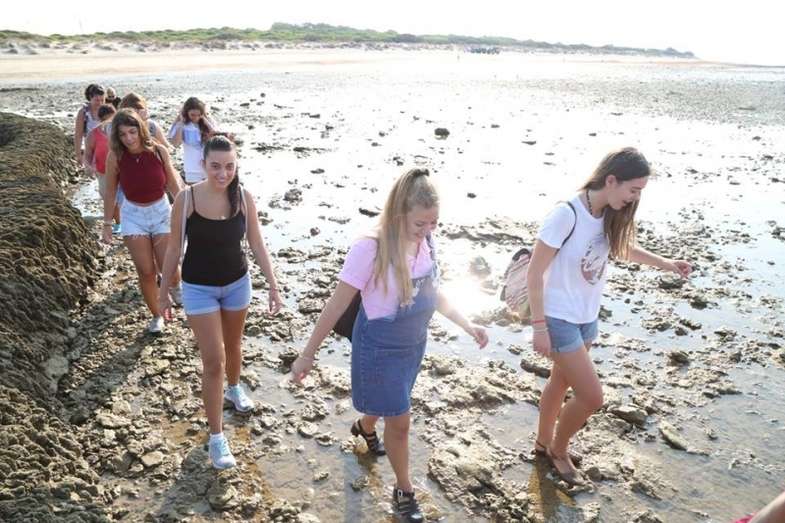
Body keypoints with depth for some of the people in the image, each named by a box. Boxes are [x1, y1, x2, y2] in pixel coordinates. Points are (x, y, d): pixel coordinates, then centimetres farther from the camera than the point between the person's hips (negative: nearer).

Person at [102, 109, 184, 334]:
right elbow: (110, 192, -1)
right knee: (146, 272, 1)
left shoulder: (158, 151, -13)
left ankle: (174, 285, 35)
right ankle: (156, 315, 21)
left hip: (161, 211, 0)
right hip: (133, 215, 0)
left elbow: (173, 184, -1)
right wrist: (107, 224, 2)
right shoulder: (115, 156, -13)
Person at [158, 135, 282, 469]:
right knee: (213, 361, -2)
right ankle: (216, 436, 12)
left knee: (233, 345, 23)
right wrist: (163, 292, 0)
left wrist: (273, 286, -4)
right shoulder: (186, 199, -17)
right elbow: (174, 248, -6)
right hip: (199, 288, -3)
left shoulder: (243, 198, -11)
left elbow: (257, 244, -3)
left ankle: (234, 389, 55)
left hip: (237, 284, 3)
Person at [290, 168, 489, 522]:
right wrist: (308, 354, -14)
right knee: (399, 422, 6)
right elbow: (337, 305, -21)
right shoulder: (371, 248, -29)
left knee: (388, 404, 29)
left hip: (414, 344, 6)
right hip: (380, 348, -6)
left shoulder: (425, 242, -10)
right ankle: (404, 491, 32)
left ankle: (365, 428, 64)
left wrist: (467, 325, 8)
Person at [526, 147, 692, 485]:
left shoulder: (610, 216, -2)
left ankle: (544, 443, 44)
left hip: (587, 318, 8)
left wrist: (664, 263, 10)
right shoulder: (567, 215, -25)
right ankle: (558, 449, 23)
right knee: (592, 396, -4)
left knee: (561, 382, 22)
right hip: (559, 319, -7)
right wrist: (539, 326, -20)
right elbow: (535, 272, -21)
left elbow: (622, 247, 21)